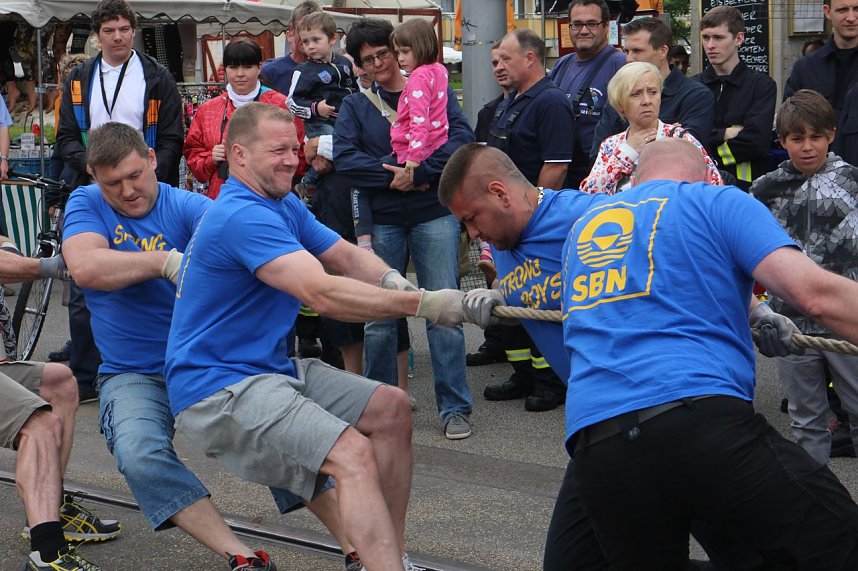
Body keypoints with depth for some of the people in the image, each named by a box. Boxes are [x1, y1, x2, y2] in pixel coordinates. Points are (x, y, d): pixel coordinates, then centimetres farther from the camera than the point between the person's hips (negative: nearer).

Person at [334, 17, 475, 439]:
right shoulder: (355, 106, 11)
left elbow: (461, 139, -7)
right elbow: (344, 157, -5)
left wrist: (417, 172, -15)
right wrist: (393, 176, -14)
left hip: (434, 216, -2)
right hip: (381, 222, 2)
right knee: (378, 318, 4)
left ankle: (455, 408, 2)